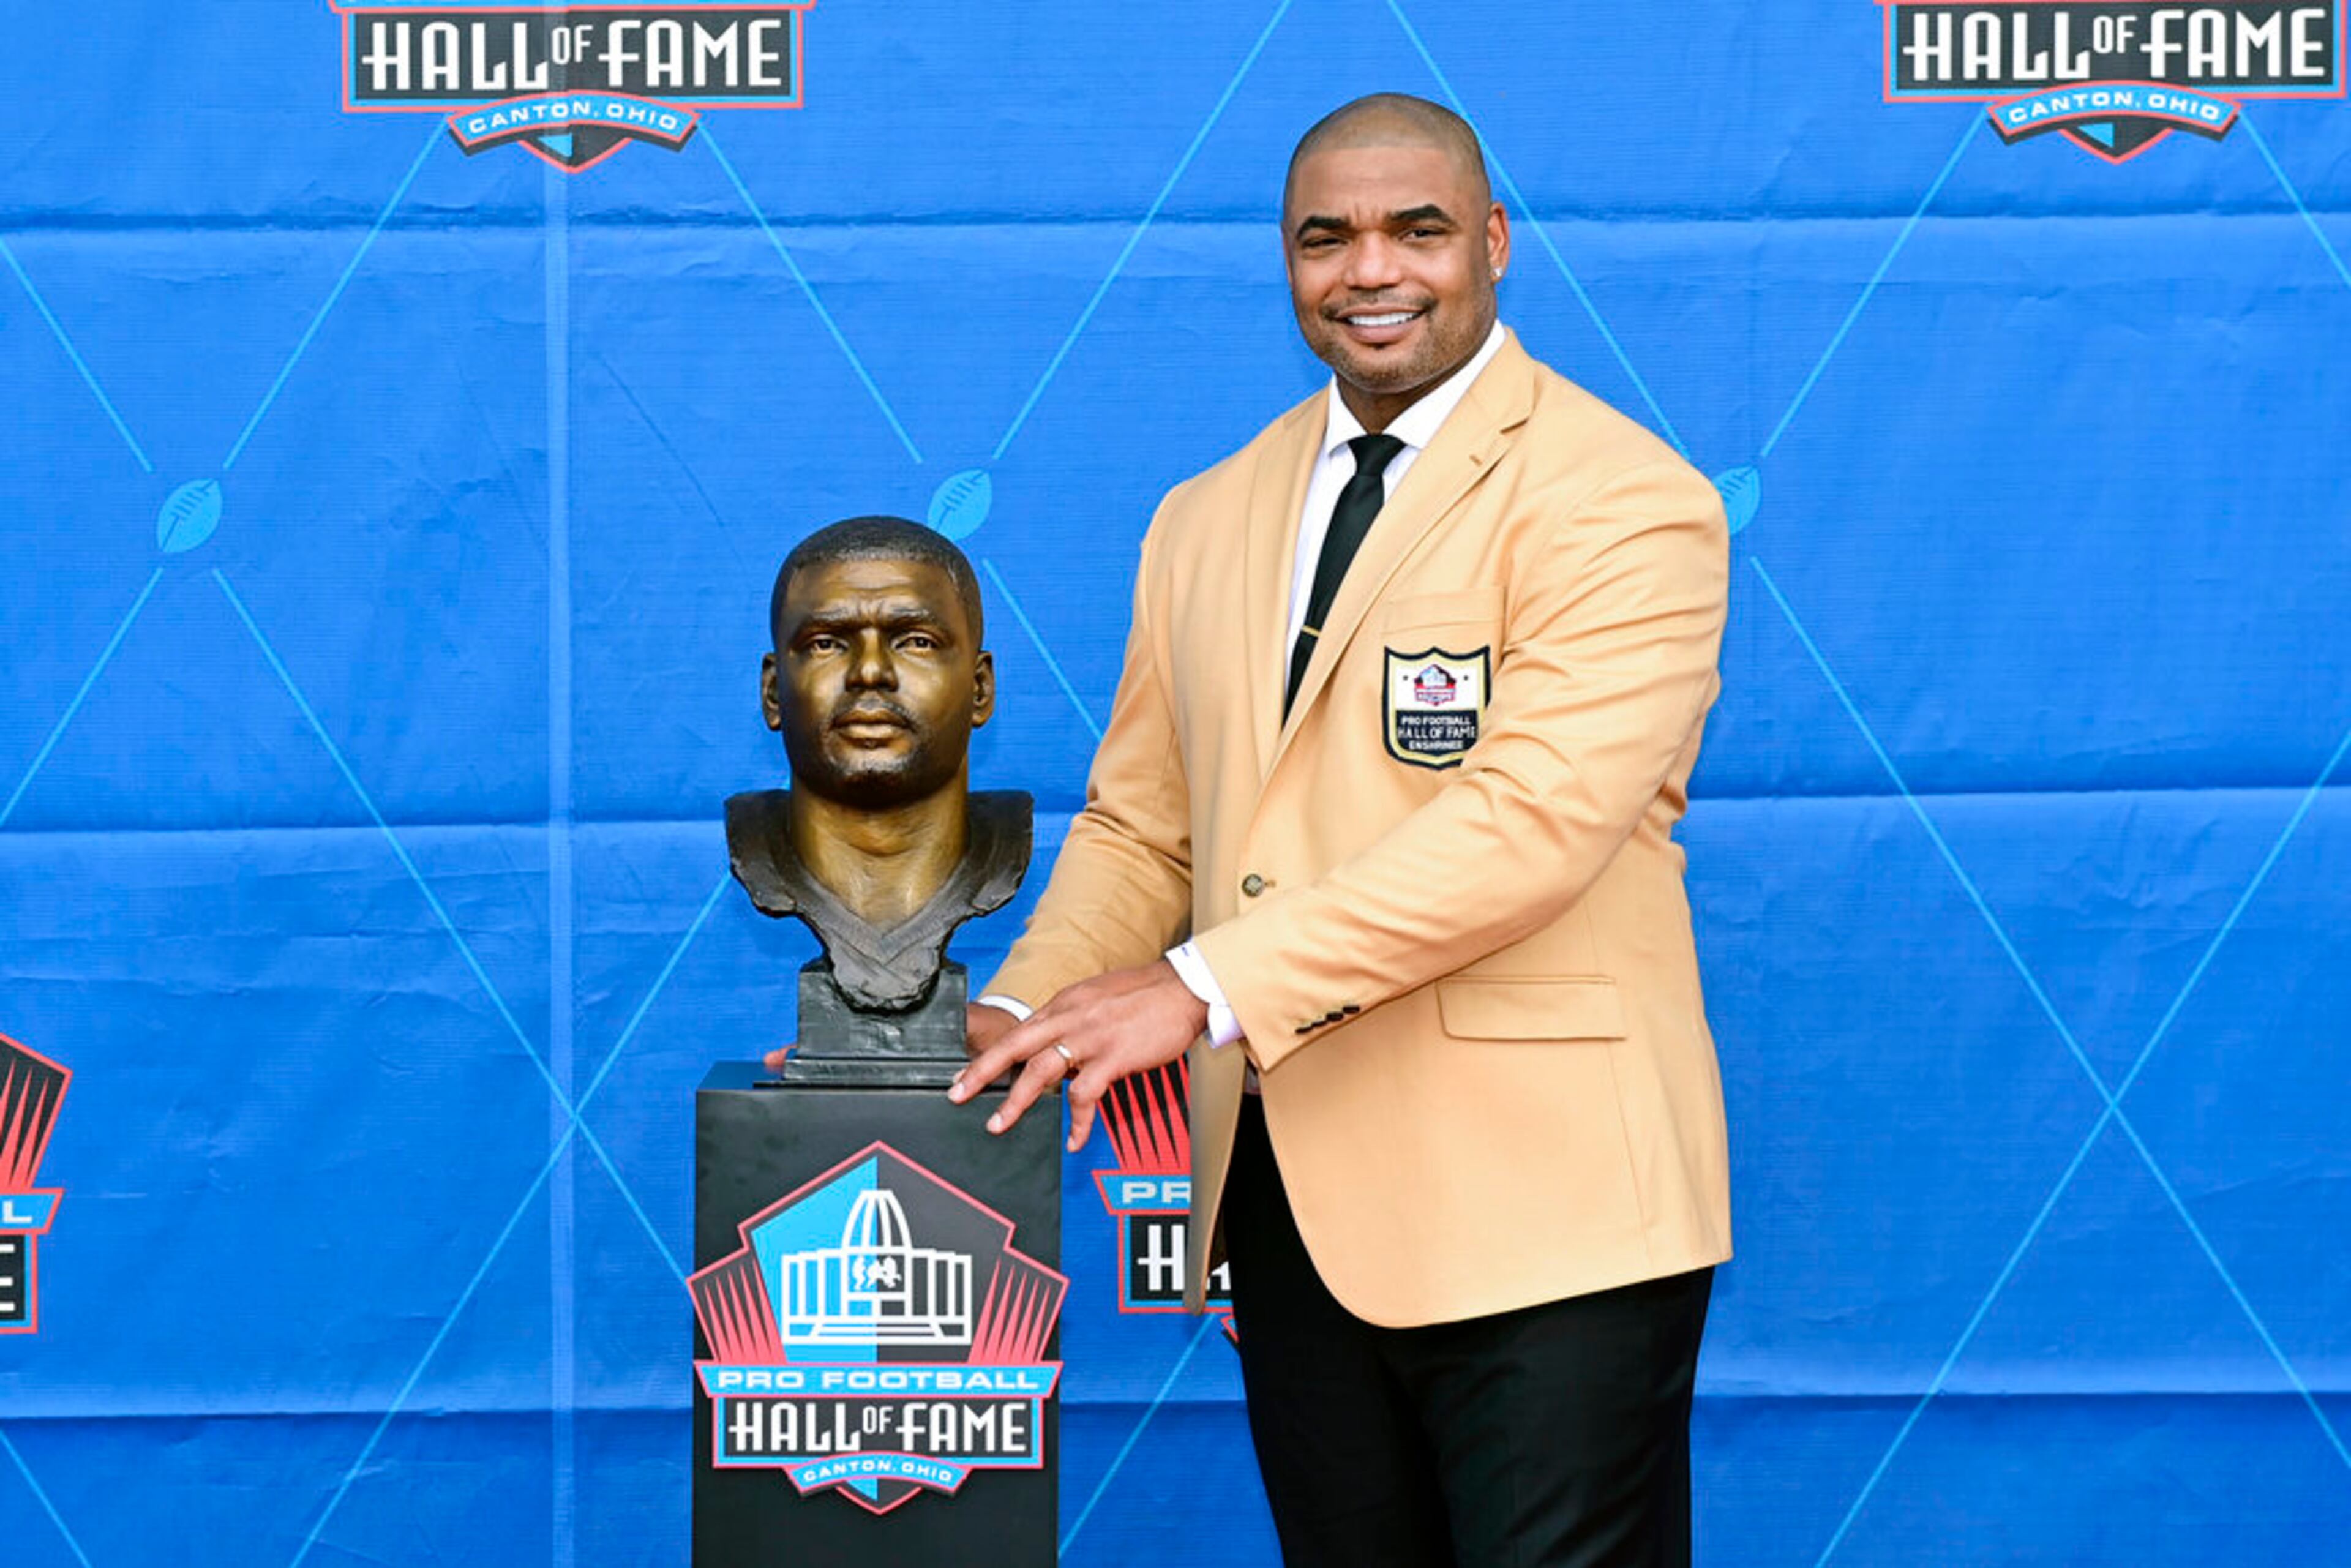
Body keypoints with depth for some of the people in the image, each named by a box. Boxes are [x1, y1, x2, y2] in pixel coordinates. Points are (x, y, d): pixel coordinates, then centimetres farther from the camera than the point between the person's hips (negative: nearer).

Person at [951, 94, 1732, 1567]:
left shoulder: (1624, 503, -8)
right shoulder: (1203, 525, 15)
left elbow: (1535, 816, -20)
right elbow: (1141, 826, 18)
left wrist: (1201, 987, -24)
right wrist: (1013, 1024, -1)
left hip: (1542, 1215, -6)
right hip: (1288, 1206, 6)